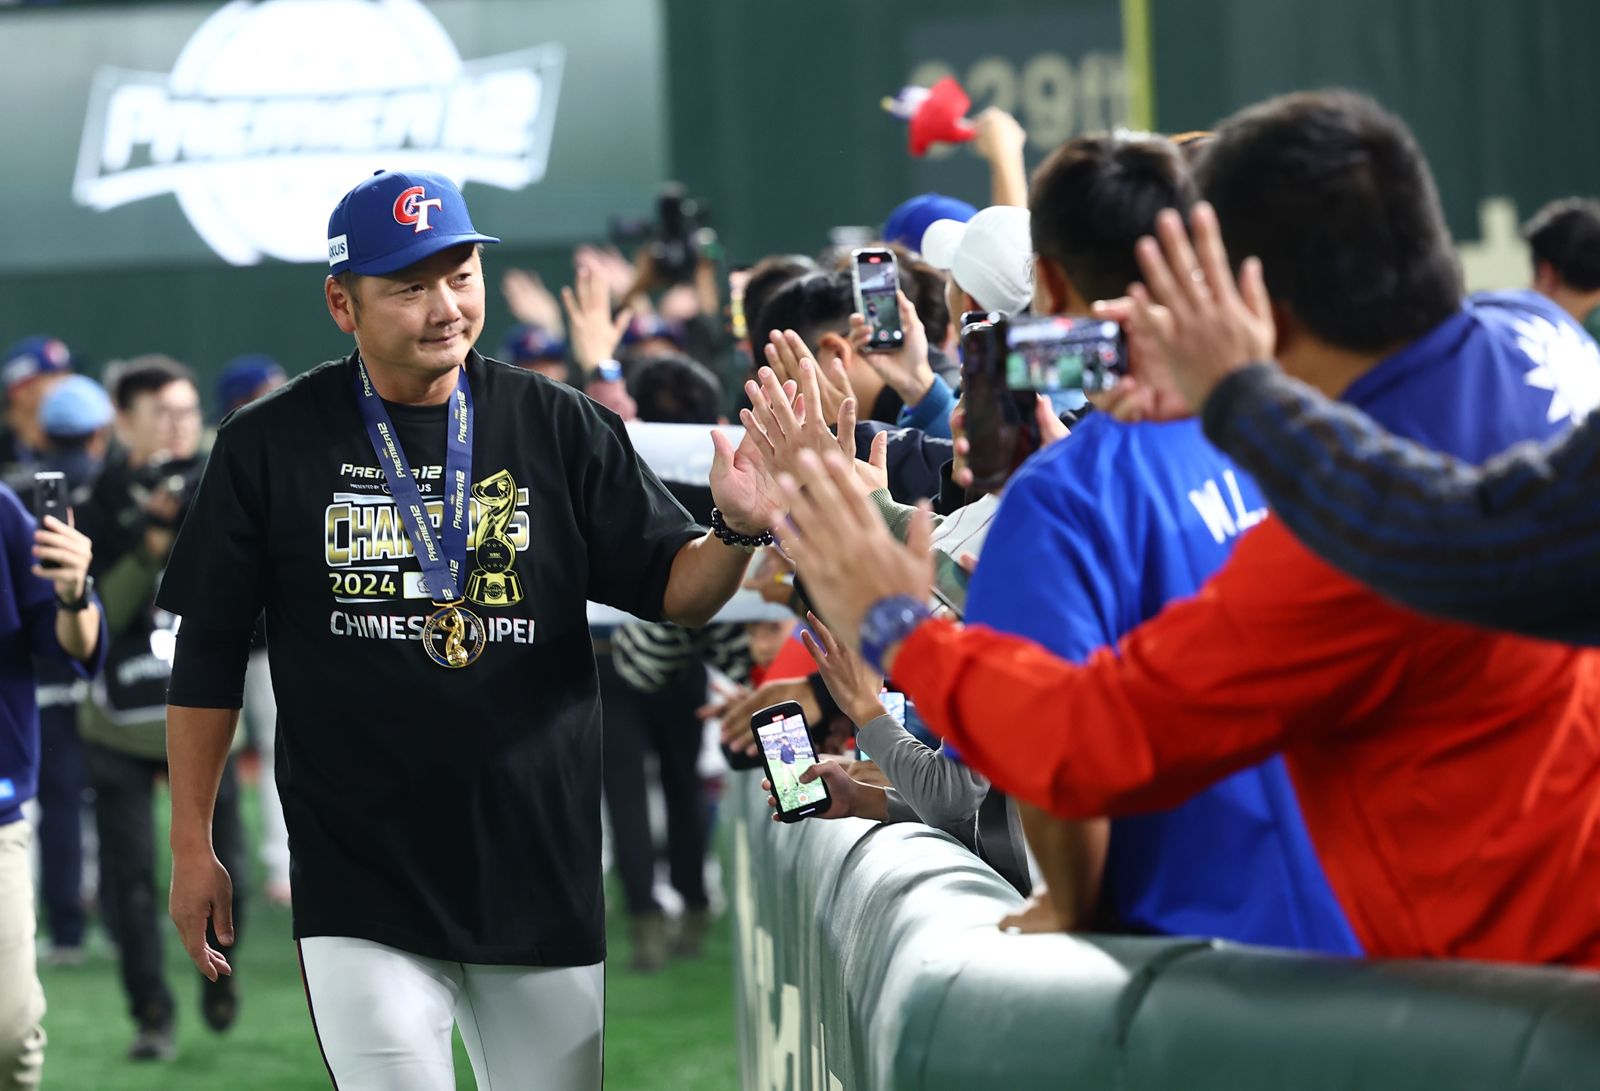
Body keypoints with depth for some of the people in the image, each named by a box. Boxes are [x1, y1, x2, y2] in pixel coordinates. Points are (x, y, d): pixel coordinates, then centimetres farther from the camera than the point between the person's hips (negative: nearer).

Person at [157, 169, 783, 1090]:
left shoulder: (560, 427, 4)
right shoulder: (270, 445, 1)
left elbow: (672, 592, 3)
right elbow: (209, 655, 6)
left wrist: (736, 533, -19)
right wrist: (193, 847, 5)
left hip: (548, 872, 2)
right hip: (361, 887, -2)